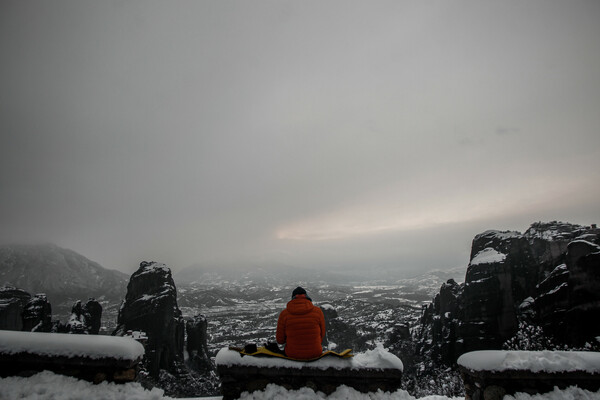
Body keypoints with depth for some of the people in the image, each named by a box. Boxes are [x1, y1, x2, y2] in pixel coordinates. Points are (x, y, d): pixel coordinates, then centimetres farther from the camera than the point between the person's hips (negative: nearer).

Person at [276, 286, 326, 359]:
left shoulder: (284, 314, -13)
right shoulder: (318, 311, -12)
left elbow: (280, 340, -6)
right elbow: (321, 335, -1)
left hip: (292, 355, 0)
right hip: (315, 354, 1)